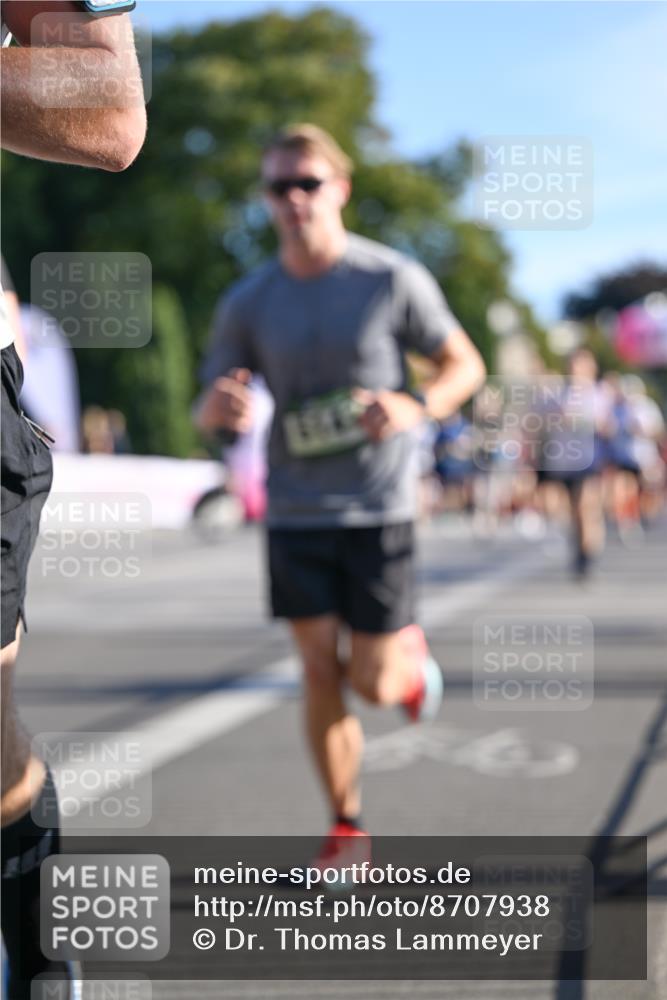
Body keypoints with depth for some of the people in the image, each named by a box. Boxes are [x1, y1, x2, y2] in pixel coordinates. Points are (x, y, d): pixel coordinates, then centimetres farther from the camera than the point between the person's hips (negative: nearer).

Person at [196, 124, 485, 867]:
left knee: (372, 685, -1)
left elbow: (465, 365, 2)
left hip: (377, 511, -2)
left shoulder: (394, 280, -6)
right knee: (320, 674, 4)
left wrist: (417, 408, -19)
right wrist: (218, 407, -18)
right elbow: (208, 412, 8)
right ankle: (345, 826, 21)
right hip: (294, 514, 2)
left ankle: (409, 655, 36)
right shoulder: (247, 303, 1)